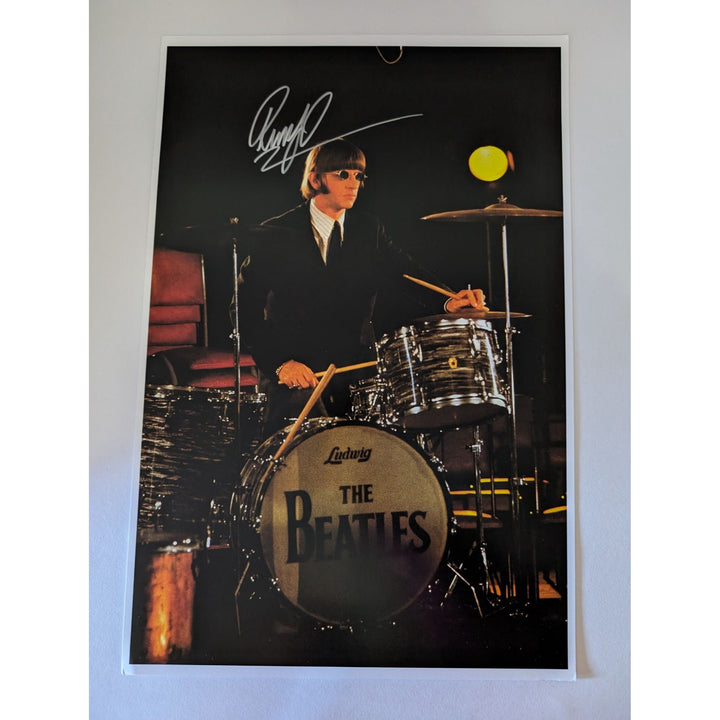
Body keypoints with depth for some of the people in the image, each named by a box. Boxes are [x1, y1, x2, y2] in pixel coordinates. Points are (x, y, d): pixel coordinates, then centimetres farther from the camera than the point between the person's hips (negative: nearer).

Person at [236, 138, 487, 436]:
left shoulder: (369, 229, 10)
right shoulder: (275, 235, 0)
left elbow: (405, 270, -5)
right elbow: (246, 308, -3)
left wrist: (447, 301, -26)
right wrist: (279, 363, -17)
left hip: (357, 367, 3)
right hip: (295, 370, -3)